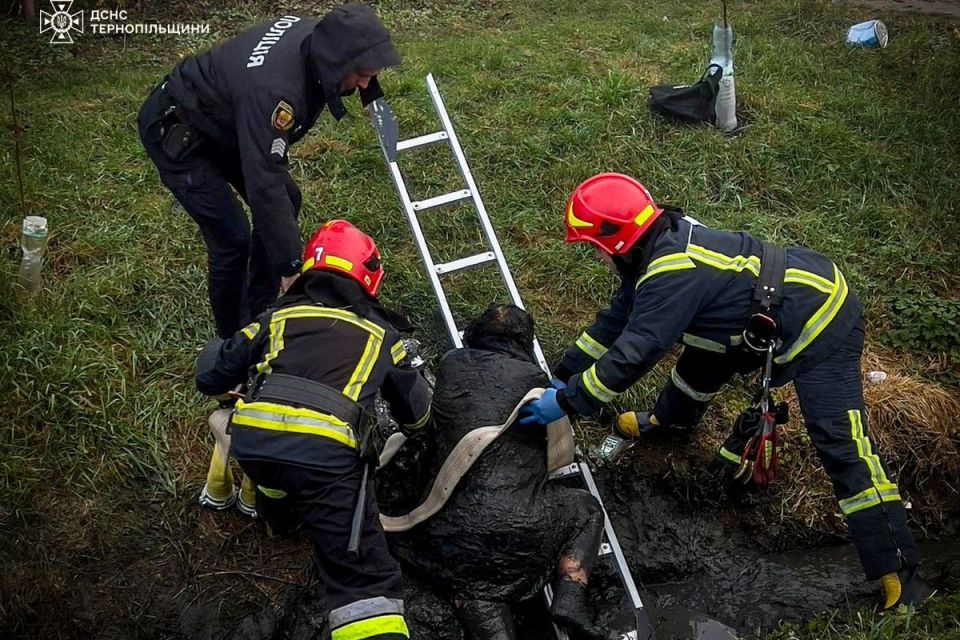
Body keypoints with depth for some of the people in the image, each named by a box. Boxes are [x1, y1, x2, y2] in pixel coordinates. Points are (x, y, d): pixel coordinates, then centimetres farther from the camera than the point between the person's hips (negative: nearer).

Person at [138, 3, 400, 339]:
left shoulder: (314, 36, -14)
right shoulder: (273, 89, -40)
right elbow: (264, 186, -39)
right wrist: (291, 267, -35)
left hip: (221, 121, 9)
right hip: (174, 129, -9)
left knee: (287, 201, 7)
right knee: (232, 237, -13)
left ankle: (259, 313, 21)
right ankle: (233, 340, 10)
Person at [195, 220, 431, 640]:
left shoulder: (278, 316, 25)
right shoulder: (380, 333, 25)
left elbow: (209, 376, 31)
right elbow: (415, 412, 36)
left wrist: (216, 348, 54)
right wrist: (414, 424, 61)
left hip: (252, 440, 3)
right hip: (326, 454, -2)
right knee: (364, 577, 0)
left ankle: (277, 511, 58)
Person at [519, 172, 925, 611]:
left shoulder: (672, 273, -29)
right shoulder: (663, 244, 2)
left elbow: (631, 356, -30)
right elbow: (616, 319, 9)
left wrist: (565, 403, -22)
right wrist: (563, 375, 10)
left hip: (818, 327, -10)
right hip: (800, 289, 10)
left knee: (840, 447, -11)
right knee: (703, 356, 21)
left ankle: (897, 573, -3)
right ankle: (671, 420, 48)